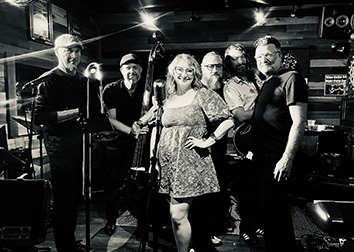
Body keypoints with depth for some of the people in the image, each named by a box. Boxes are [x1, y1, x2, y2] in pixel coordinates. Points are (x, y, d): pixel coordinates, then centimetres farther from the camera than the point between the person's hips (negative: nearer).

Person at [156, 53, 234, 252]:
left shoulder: (203, 95, -4)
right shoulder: (169, 98, 14)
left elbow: (228, 121, -9)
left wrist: (207, 141, -12)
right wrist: (156, 157, 17)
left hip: (190, 163, -6)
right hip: (168, 163, 6)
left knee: (178, 215, -8)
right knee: (177, 215, 14)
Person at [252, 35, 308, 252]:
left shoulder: (291, 78, -10)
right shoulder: (268, 83, 17)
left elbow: (299, 122, -18)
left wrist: (287, 159, -23)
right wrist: (255, 151, 16)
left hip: (279, 159, -9)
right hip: (265, 157, 9)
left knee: (272, 208, -2)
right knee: (277, 208, 19)